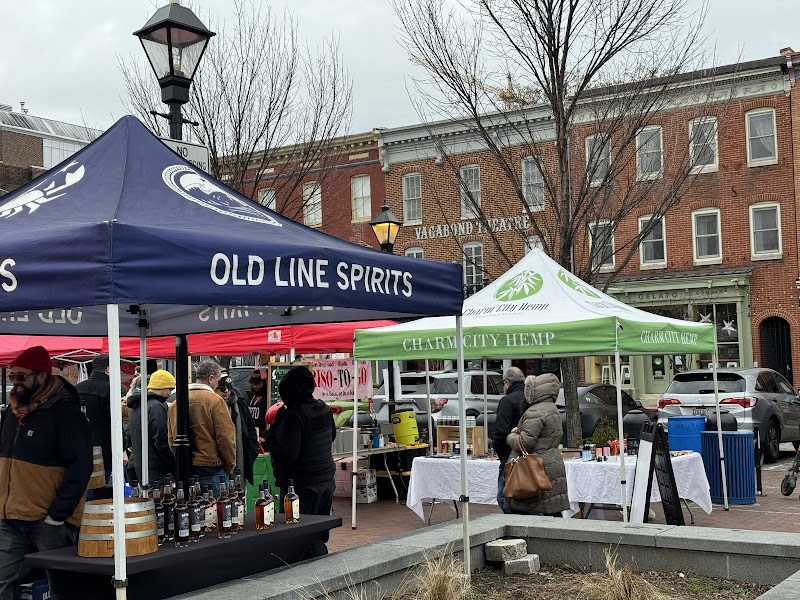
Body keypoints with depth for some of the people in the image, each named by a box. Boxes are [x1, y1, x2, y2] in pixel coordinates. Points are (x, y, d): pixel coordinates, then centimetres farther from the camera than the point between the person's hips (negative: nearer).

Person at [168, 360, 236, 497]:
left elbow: (171, 438, 12)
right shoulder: (214, 401, -11)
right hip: (211, 469, -6)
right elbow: (225, 436, -11)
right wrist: (230, 465, 0)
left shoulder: (175, 403, 8)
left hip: (185, 469, 6)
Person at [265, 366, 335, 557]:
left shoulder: (294, 415, -21)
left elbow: (286, 455, -25)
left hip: (302, 484, -9)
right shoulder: (325, 409, 6)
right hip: (326, 480, 9)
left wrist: (271, 436, -9)